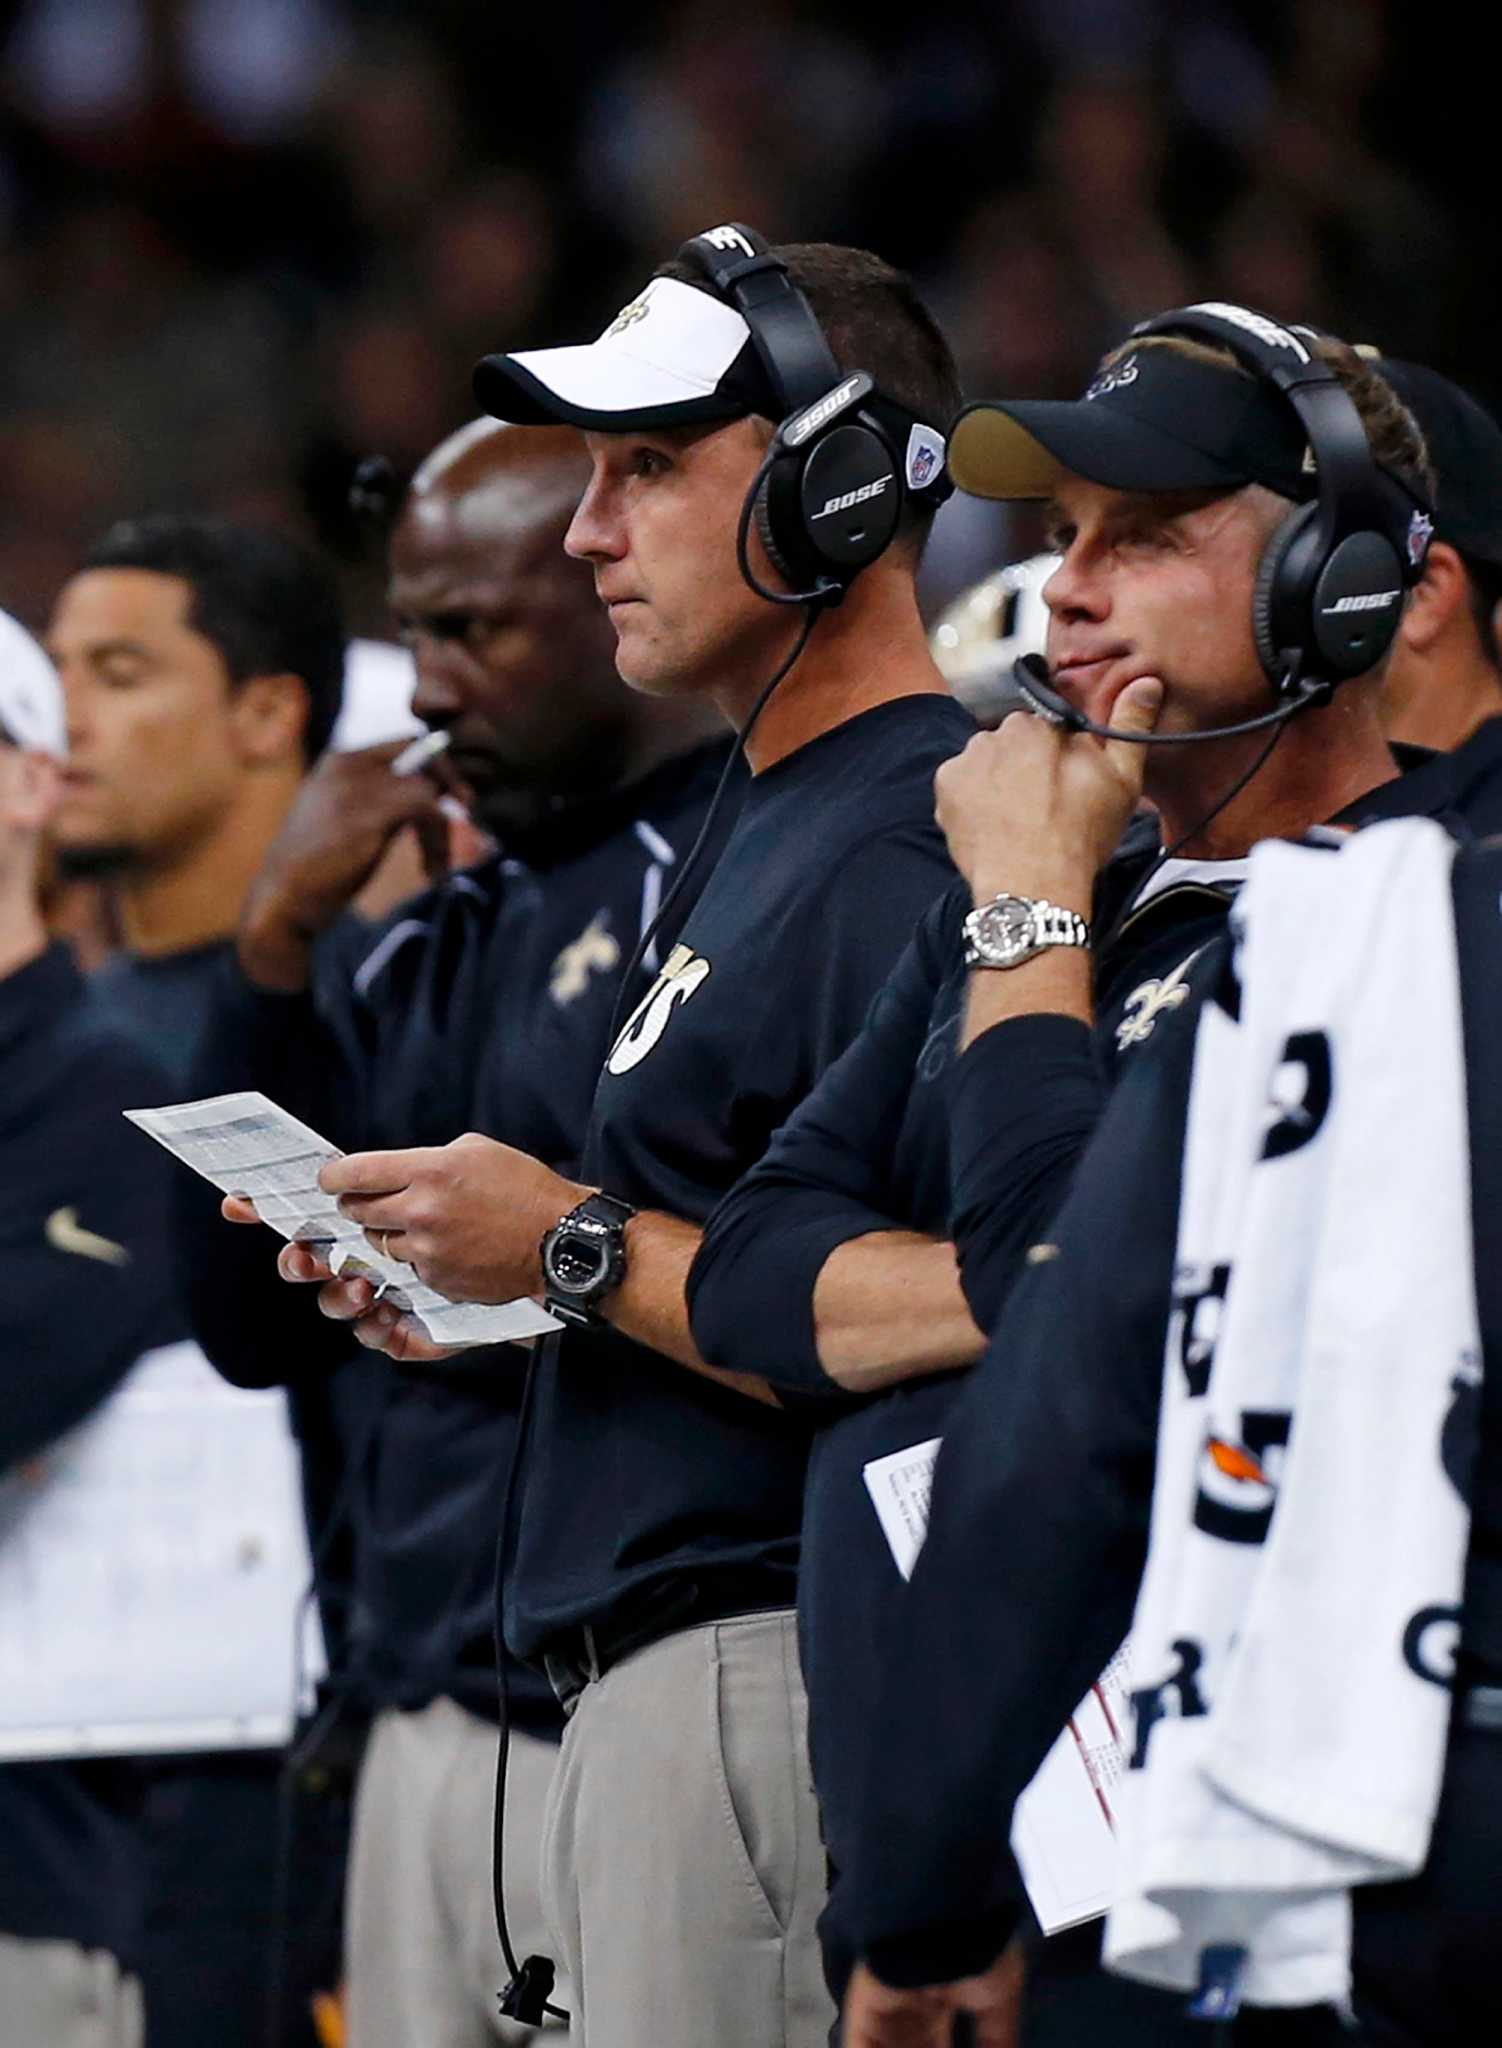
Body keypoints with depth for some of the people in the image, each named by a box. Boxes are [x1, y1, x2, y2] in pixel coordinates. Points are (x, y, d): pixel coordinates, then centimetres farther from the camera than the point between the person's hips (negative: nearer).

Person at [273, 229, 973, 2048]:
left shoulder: (910, 845, -14)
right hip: (645, 1690, 11)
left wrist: (584, 1249, -16)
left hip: (767, 1676, -11)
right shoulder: (773, 826, 20)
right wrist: (475, 1281, 11)